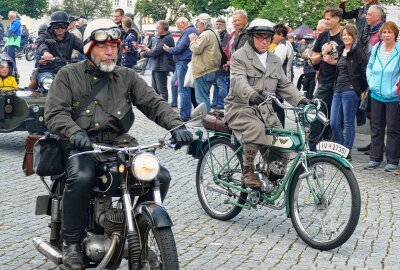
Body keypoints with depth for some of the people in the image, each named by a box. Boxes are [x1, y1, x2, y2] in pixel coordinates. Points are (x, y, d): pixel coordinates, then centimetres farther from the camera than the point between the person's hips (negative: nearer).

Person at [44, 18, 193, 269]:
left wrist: (176, 125, -13)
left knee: (161, 177, -15)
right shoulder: (68, 75, 8)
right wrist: (75, 132, -23)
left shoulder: (128, 76, 16)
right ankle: (72, 243, -16)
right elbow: (55, 112, -2)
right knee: (81, 177, -35)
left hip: (120, 142, 4)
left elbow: (154, 103, 6)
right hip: (84, 144, -3)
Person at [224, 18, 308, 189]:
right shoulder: (239, 57, -4)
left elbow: (285, 85, 13)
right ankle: (247, 172, -24)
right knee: (255, 128, -35)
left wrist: (300, 99, -6)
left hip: (265, 110, 6)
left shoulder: (275, 60, 18)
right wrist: (252, 95, -43)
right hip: (241, 108, -6)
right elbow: (238, 81, -21)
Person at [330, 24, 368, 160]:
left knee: (348, 123, -1)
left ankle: (347, 153, 7)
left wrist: (363, 89, -9)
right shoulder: (341, 50, 16)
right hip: (338, 89, 8)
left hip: (350, 91, -8)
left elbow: (365, 71, -11)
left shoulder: (358, 51, -8)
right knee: (334, 123, 5)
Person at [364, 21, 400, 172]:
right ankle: (375, 158, 19)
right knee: (376, 128, 11)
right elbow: (369, 67, 18)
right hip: (376, 95, 5)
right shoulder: (376, 49, 6)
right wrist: (371, 82, 6)